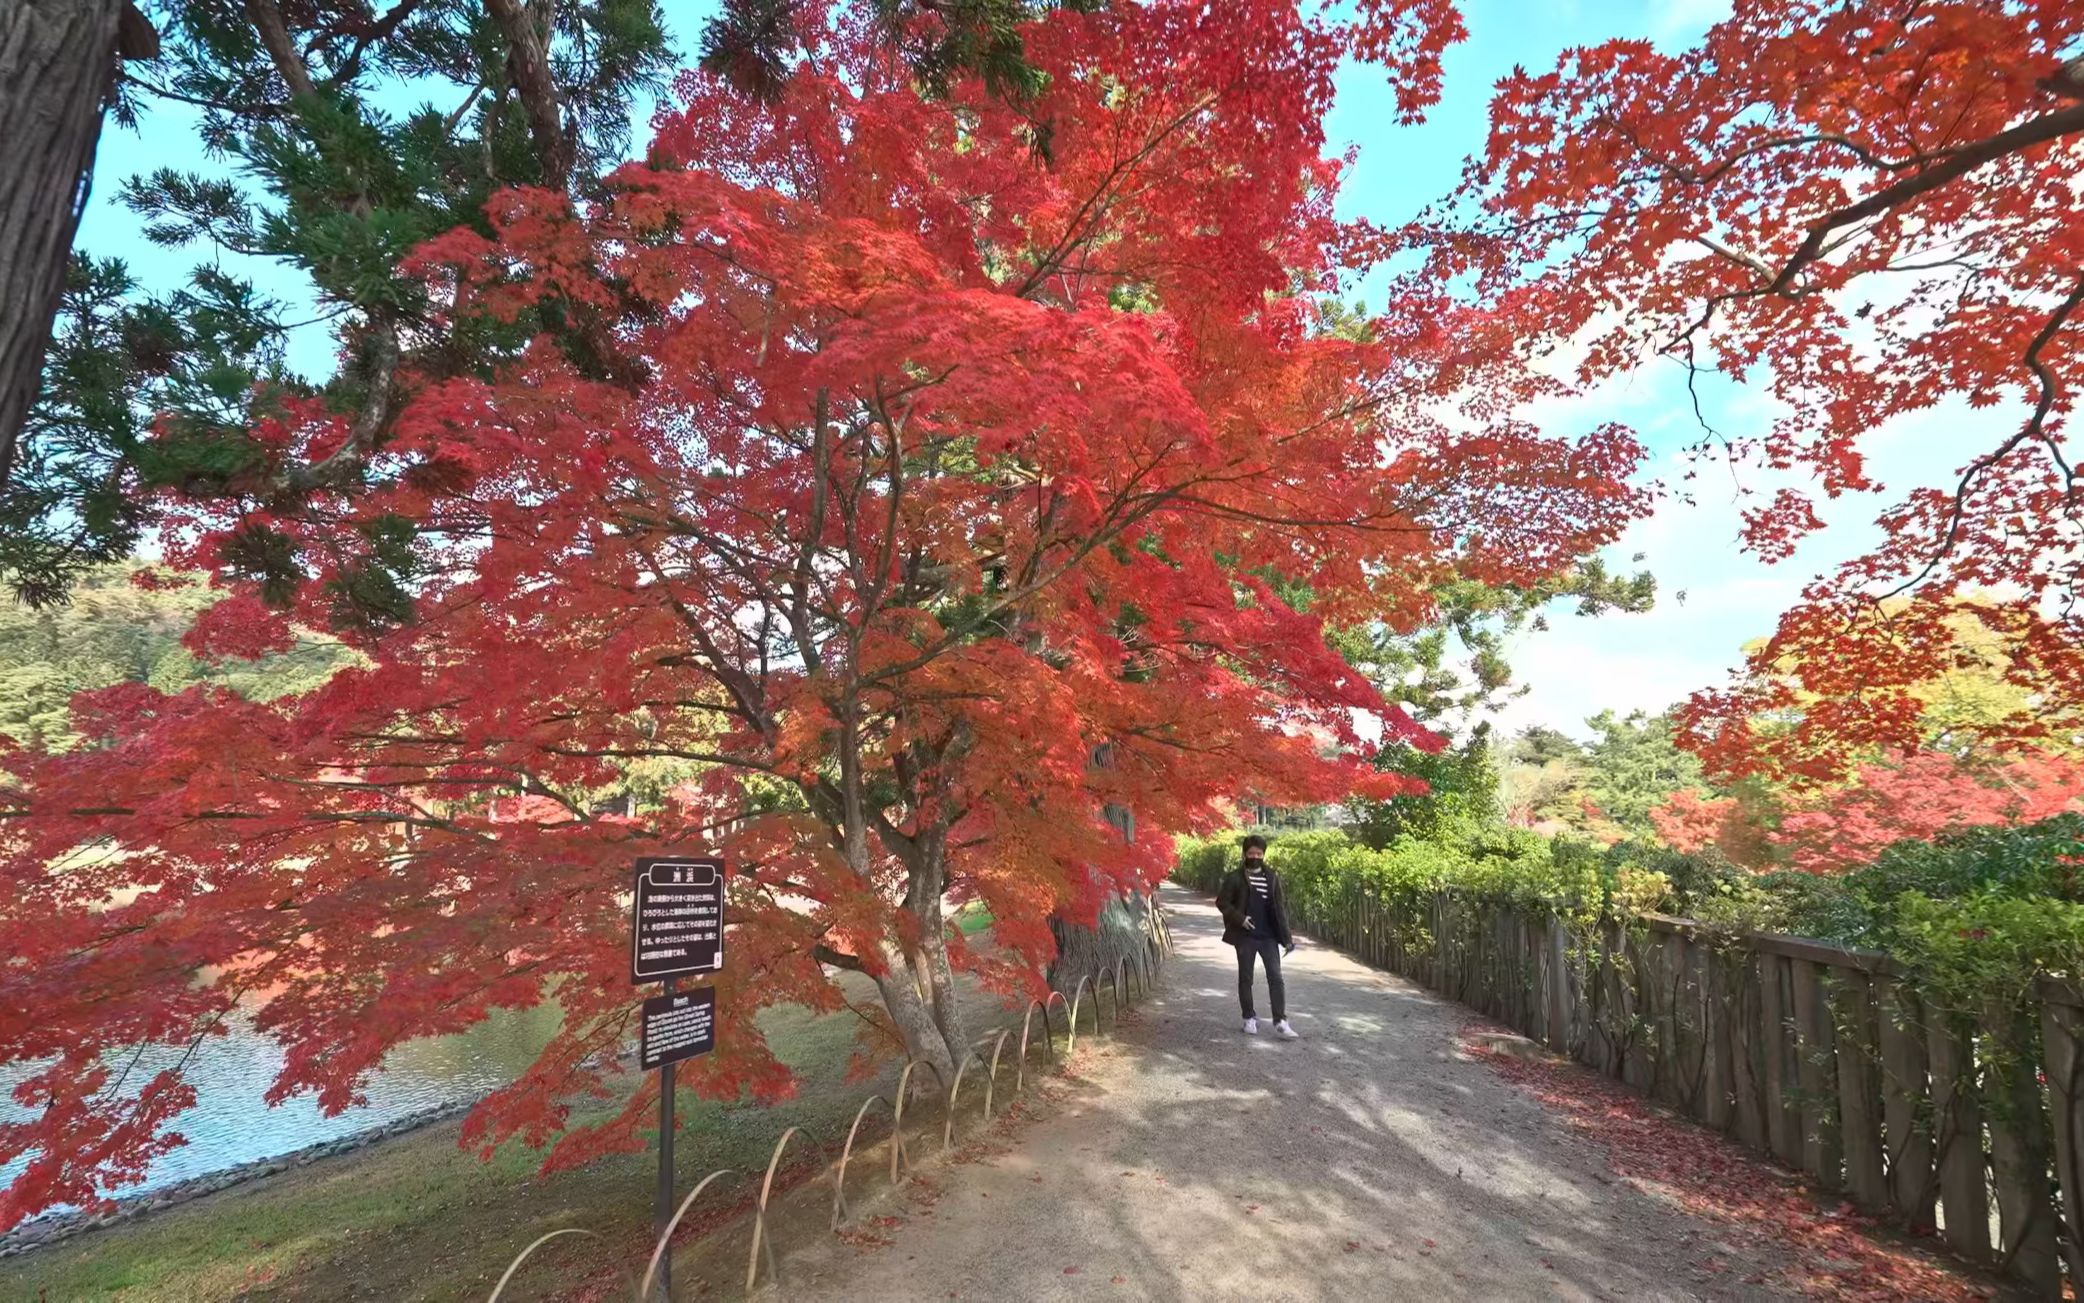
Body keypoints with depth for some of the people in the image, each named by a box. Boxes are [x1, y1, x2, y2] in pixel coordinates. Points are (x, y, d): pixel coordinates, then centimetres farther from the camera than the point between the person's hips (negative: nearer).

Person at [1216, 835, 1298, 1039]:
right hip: (1245, 936, -1)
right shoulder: (1235, 877, -3)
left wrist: (1286, 936, 2)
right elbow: (1221, 902, -3)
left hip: (1268, 936, 2)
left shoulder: (1272, 877, 4)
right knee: (1245, 978, 8)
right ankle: (1249, 1019, 21)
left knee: (1275, 978, -5)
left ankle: (1280, 1022, -3)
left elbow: (1279, 907, 7)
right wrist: (1240, 918, -16)